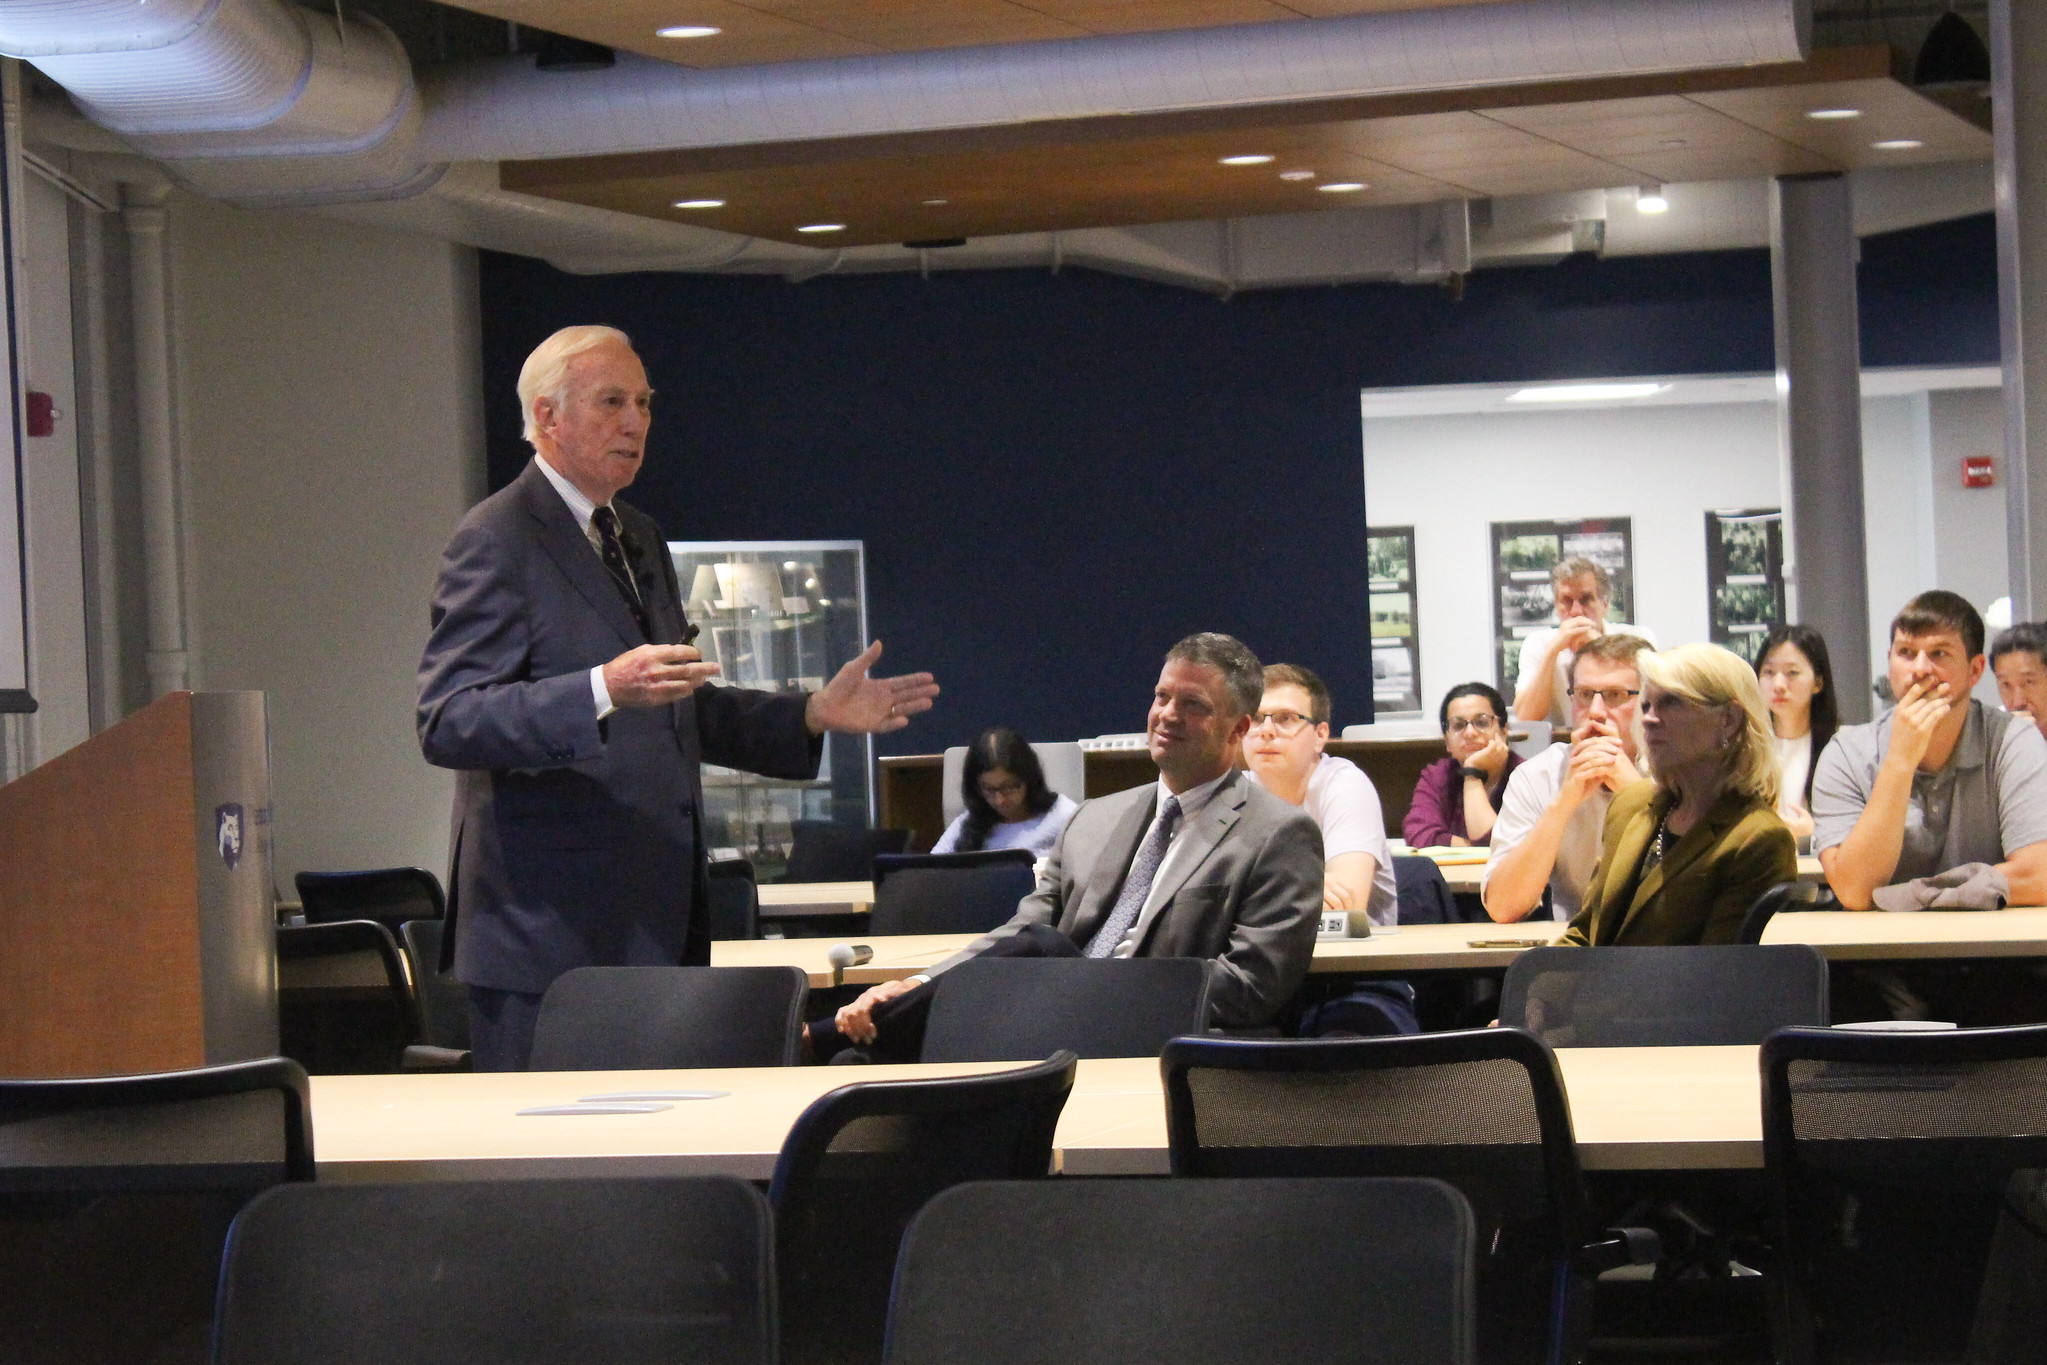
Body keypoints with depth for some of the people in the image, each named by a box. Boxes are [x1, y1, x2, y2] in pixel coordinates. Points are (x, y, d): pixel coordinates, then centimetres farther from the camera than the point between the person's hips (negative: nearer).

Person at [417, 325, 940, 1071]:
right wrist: (603, 691, -31)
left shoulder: (641, 540, 21)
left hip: (654, 923, 8)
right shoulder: (495, 541, -8)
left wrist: (813, 715, 14)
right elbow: (447, 722, -18)